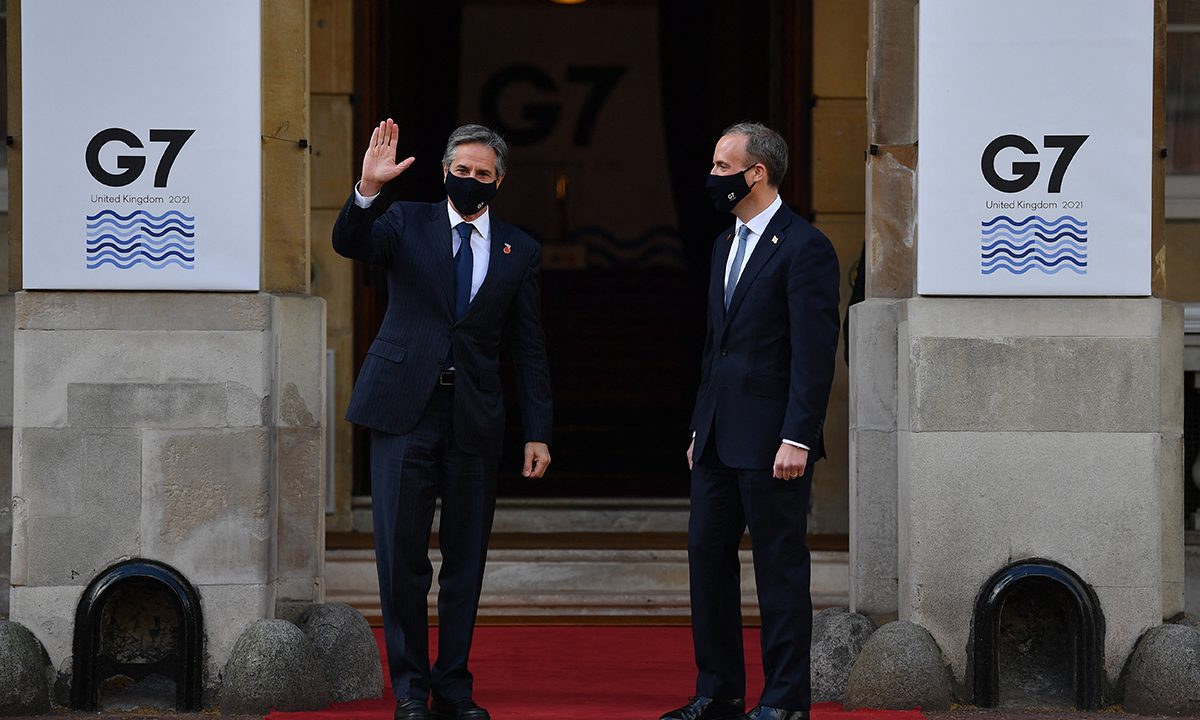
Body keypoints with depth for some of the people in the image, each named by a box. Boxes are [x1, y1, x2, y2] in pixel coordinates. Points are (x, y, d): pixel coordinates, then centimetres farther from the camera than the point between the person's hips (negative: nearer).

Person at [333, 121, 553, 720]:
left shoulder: (520, 252, 10)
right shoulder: (407, 223, 6)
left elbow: (529, 348, 9)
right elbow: (349, 243, -12)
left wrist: (537, 433, 4)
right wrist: (367, 188, -30)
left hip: (474, 421, 2)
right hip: (405, 410, -2)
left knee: (466, 560, 5)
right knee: (401, 555, -2)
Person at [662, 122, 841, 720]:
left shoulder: (805, 248, -11)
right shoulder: (727, 244, 16)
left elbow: (815, 353, -15)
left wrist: (797, 439, -19)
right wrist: (701, 428, 18)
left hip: (771, 440, -8)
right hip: (719, 439, 9)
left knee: (780, 567, -1)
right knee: (706, 554, 10)